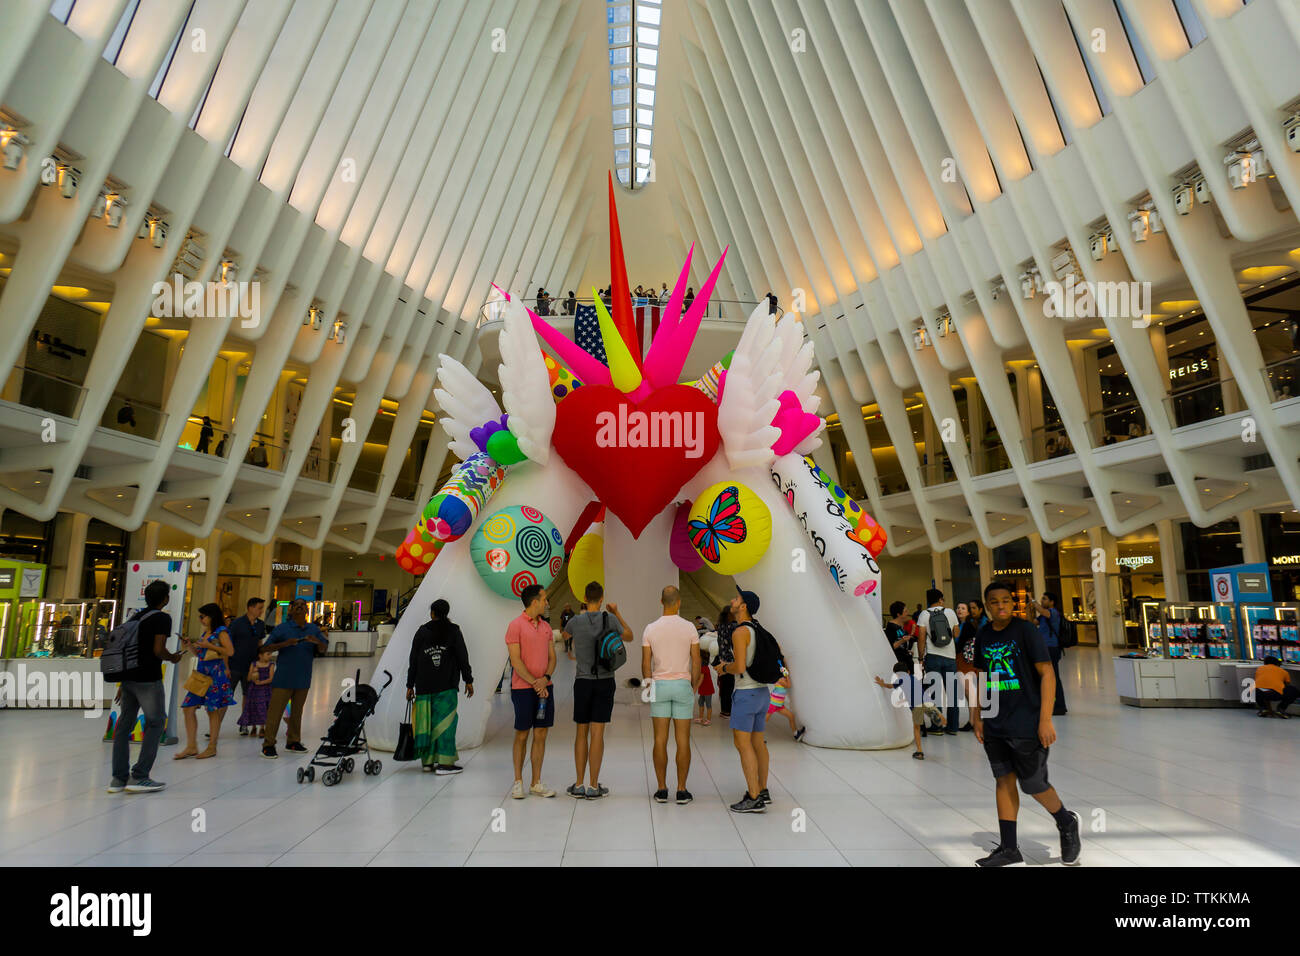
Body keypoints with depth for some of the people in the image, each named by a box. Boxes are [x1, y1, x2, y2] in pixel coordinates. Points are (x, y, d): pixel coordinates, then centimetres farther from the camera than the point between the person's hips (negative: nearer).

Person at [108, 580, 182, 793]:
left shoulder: (135, 617, 15)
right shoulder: (162, 618, -9)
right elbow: (158, 650, -18)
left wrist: (122, 683, 23)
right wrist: (173, 658, 3)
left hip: (128, 678, 7)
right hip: (148, 680, -7)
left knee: (124, 724, 11)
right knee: (155, 724, 3)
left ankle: (119, 778, 14)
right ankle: (139, 777, 0)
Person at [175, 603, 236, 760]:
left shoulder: (221, 631, -6)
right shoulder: (205, 633, 17)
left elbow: (230, 651, -16)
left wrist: (208, 645, -15)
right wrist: (190, 647, 6)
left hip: (216, 673, -8)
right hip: (201, 672, 8)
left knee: (213, 710, 0)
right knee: (188, 707, 1)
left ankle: (212, 747, 9)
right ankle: (191, 747, 8)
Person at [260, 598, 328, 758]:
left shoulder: (313, 629, 8)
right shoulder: (282, 628, -1)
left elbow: (323, 649, 6)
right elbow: (267, 647, -4)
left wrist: (317, 642, -16)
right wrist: (285, 644, -20)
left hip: (303, 679, 4)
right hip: (283, 678, -4)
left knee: (297, 711, 12)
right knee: (275, 710, -4)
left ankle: (293, 742, 23)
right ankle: (268, 744, 3)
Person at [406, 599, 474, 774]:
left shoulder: (421, 632, 8)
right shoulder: (453, 631, 2)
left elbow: (413, 661, 9)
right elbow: (462, 658, -1)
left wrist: (410, 685, 14)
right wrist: (468, 681, 3)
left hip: (424, 686, 3)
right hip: (446, 686, -3)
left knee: (426, 722, 8)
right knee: (445, 721, -2)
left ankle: (428, 761, 13)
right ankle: (444, 762, -6)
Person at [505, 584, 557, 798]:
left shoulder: (546, 626, 12)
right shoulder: (516, 625, -7)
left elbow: (552, 657, 11)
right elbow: (516, 661, -11)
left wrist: (545, 678, -7)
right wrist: (535, 684, -14)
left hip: (544, 687, 5)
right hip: (523, 688, -5)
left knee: (541, 734, 7)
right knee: (522, 734, 3)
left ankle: (536, 783, 15)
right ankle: (518, 782, 16)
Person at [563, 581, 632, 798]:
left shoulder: (575, 621, -6)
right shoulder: (610, 620, -6)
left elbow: (565, 635, 19)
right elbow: (629, 637, 13)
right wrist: (617, 613, 18)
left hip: (583, 682, 0)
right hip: (605, 681, 0)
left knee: (581, 733, 10)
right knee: (597, 733, 1)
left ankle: (579, 785, 12)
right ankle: (594, 787, 4)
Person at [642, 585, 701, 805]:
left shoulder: (651, 629, -3)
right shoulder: (689, 627, -5)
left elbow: (646, 663, -1)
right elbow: (696, 662, -3)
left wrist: (649, 686, 11)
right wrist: (694, 688, 9)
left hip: (659, 685, 1)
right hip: (683, 685, -1)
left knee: (660, 739, 6)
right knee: (683, 739, 4)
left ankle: (662, 790, 9)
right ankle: (682, 791, 7)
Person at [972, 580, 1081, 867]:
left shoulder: (1026, 630, -9)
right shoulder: (983, 635, 7)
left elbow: (1047, 674, -11)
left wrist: (1045, 720, -15)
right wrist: (977, 717, 12)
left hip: (1026, 724, -5)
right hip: (994, 725, 5)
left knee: (1033, 784, 2)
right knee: (1004, 781, 9)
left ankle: (1067, 823, 31)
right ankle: (1008, 849, 18)